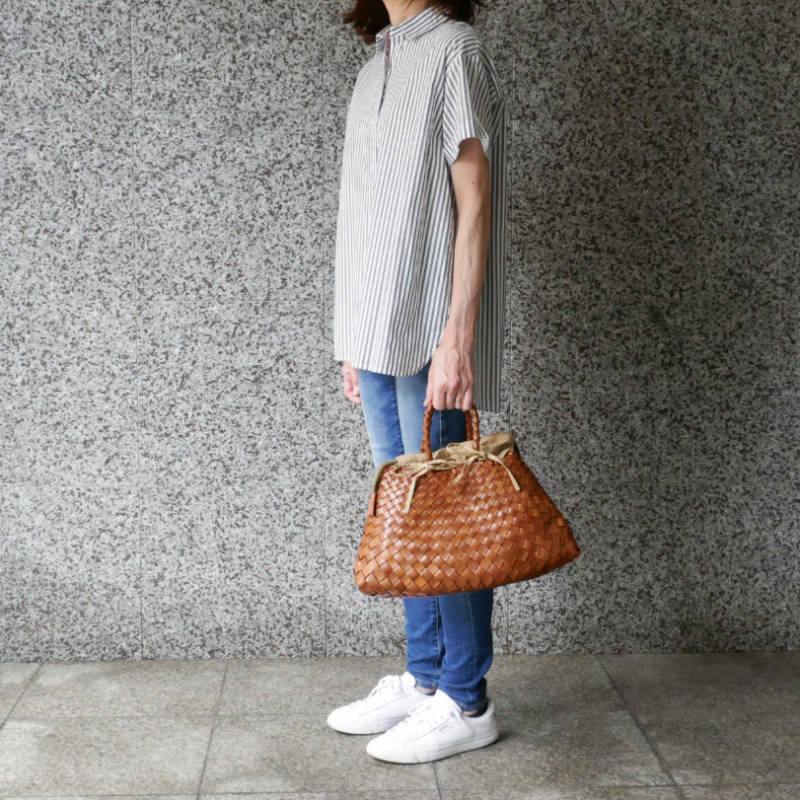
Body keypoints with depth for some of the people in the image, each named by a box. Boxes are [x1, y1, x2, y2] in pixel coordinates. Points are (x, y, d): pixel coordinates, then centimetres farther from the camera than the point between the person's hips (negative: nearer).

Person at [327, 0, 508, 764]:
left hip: (429, 336, -8)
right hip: (380, 334, 8)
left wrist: (457, 338, -19)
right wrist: (356, 340, 15)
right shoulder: (379, 65, 18)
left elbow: (473, 206, -13)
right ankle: (421, 678, 25)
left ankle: (465, 702, 10)